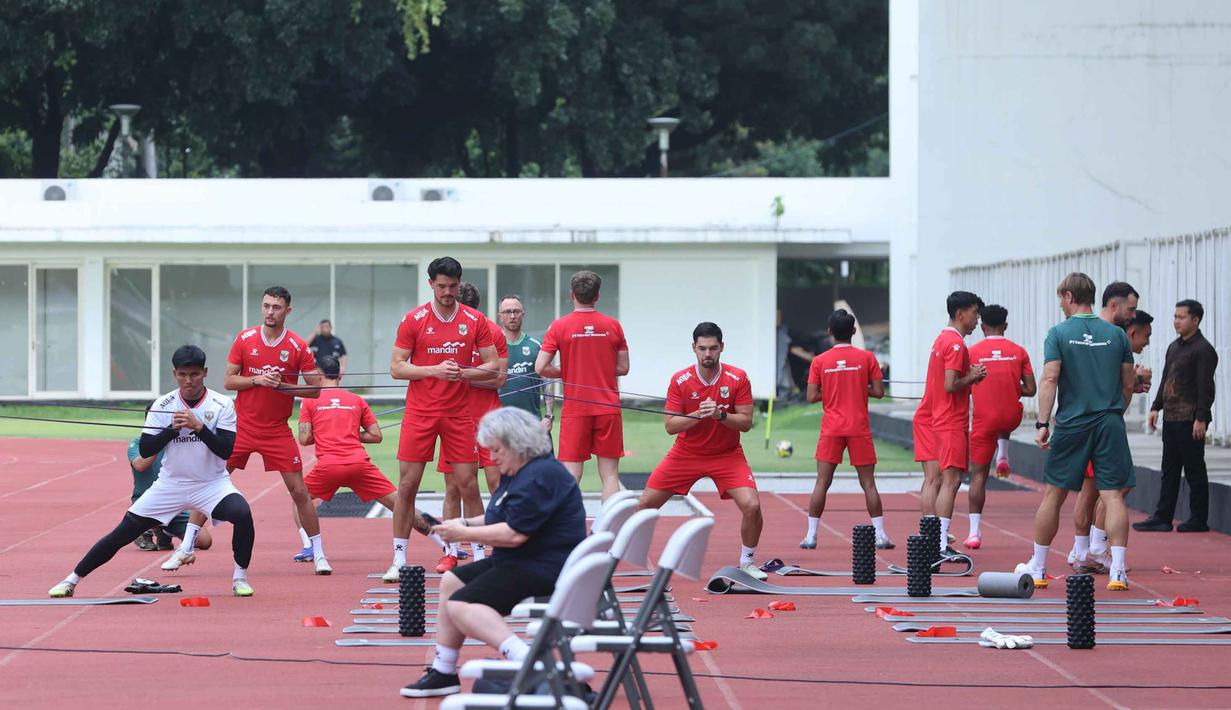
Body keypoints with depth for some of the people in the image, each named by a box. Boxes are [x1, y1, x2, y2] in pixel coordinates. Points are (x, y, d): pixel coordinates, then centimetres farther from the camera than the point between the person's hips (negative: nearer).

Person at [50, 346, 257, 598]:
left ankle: (240, 577, -11)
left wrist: (198, 426, -29)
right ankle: (72, 580, 7)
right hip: (170, 484, 1)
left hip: (212, 484, -1)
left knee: (242, 513, -30)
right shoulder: (163, 405, -6)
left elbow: (227, 450, -19)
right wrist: (173, 428, -22)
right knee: (124, 532, -5)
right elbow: (145, 450, -8)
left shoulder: (222, 405, -10)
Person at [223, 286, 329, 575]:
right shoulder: (244, 339, 0)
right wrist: (257, 380, -17)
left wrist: (282, 386, -18)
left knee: (299, 491, -5)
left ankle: (318, 554, 5)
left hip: (277, 431, -1)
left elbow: (315, 389, -4)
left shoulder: (298, 347, -5)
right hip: (242, 427, 1)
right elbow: (228, 381, 0)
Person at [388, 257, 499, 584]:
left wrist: (464, 373, -15)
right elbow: (396, 367, -3)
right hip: (420, 413, -1)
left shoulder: (475, 320, 3)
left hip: (459, 414, 1)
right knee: (407, 484, -3)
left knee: (468, 483, -1)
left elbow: (492, 367, 4)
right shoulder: (413, 320, 0)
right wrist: (435, 370, -16)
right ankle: (399, 558, 3)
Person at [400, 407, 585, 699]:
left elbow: (514, 534, -25)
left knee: (461, 606, -23)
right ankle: (443, 672, 22)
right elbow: (503, 521, 22)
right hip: (522, 562, 12)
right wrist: (466, 524, 5)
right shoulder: (519, 473, 16)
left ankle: (524, 659, -36)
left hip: (546, 570, -12)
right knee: (451, 581, 19)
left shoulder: (539, 477, -19)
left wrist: (464, 534, -16)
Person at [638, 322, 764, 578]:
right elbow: (670, 425, -12)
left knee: (751, 505, -21)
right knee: (645, 504, -2)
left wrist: (720, 415, -30)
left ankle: (747, 562, 2)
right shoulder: (680, 380, -10)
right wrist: (698, 415, -28)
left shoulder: (738, 379, -12)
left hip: (728, 455, -1)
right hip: (686, 453, 1)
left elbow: (746, 422, -12)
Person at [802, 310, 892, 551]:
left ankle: (811, 535, 1)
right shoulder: (866, 358, -2)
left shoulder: (820, 361, -1)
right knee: (868, 483, 5)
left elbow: (812, 396, -3)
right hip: (859, 428, 0)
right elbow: (879, 392, -2)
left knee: (822, 482, 4)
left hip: (831, 429, 0)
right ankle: (880, 535, 3)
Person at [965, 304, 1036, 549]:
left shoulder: (972, 352, -5)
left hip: (983, 420, -2)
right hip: (1011, 418, 2)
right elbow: (1030, 390, -1)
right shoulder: (1019, 352, -1)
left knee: (978, 475, 3)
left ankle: (974, 532, -4)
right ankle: (1003, 456, 24)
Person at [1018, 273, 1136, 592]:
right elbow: (1129, 384, 9)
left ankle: (1037, 568, 18)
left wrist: (1043, 424, -12)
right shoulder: (1117, 335, 6)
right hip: (1110, 425, 2)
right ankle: (1118, 571, -11)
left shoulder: (1059, 334, -2)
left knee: (1052, 494, 9)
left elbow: (1049, 379, -11)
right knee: (1113, 496, -1)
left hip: (1071, 424, -2)